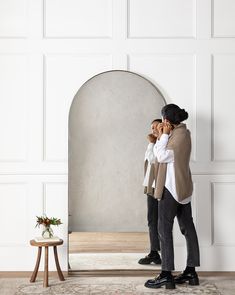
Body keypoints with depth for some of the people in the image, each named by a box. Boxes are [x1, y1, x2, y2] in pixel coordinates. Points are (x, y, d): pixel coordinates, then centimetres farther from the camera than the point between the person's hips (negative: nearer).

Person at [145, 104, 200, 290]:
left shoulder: (179, 135, -15)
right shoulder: (183, 133, 14)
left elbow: (162, 156, -16)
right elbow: (165, 154, 15)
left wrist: (163, 135, -9)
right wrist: (163, 136, 6)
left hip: (172, 188, -10)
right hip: (183, 188, 10)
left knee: (165, 229, -7)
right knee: (187, 227, 10)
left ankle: (166, 275, -6)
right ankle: (191, 271, 16)